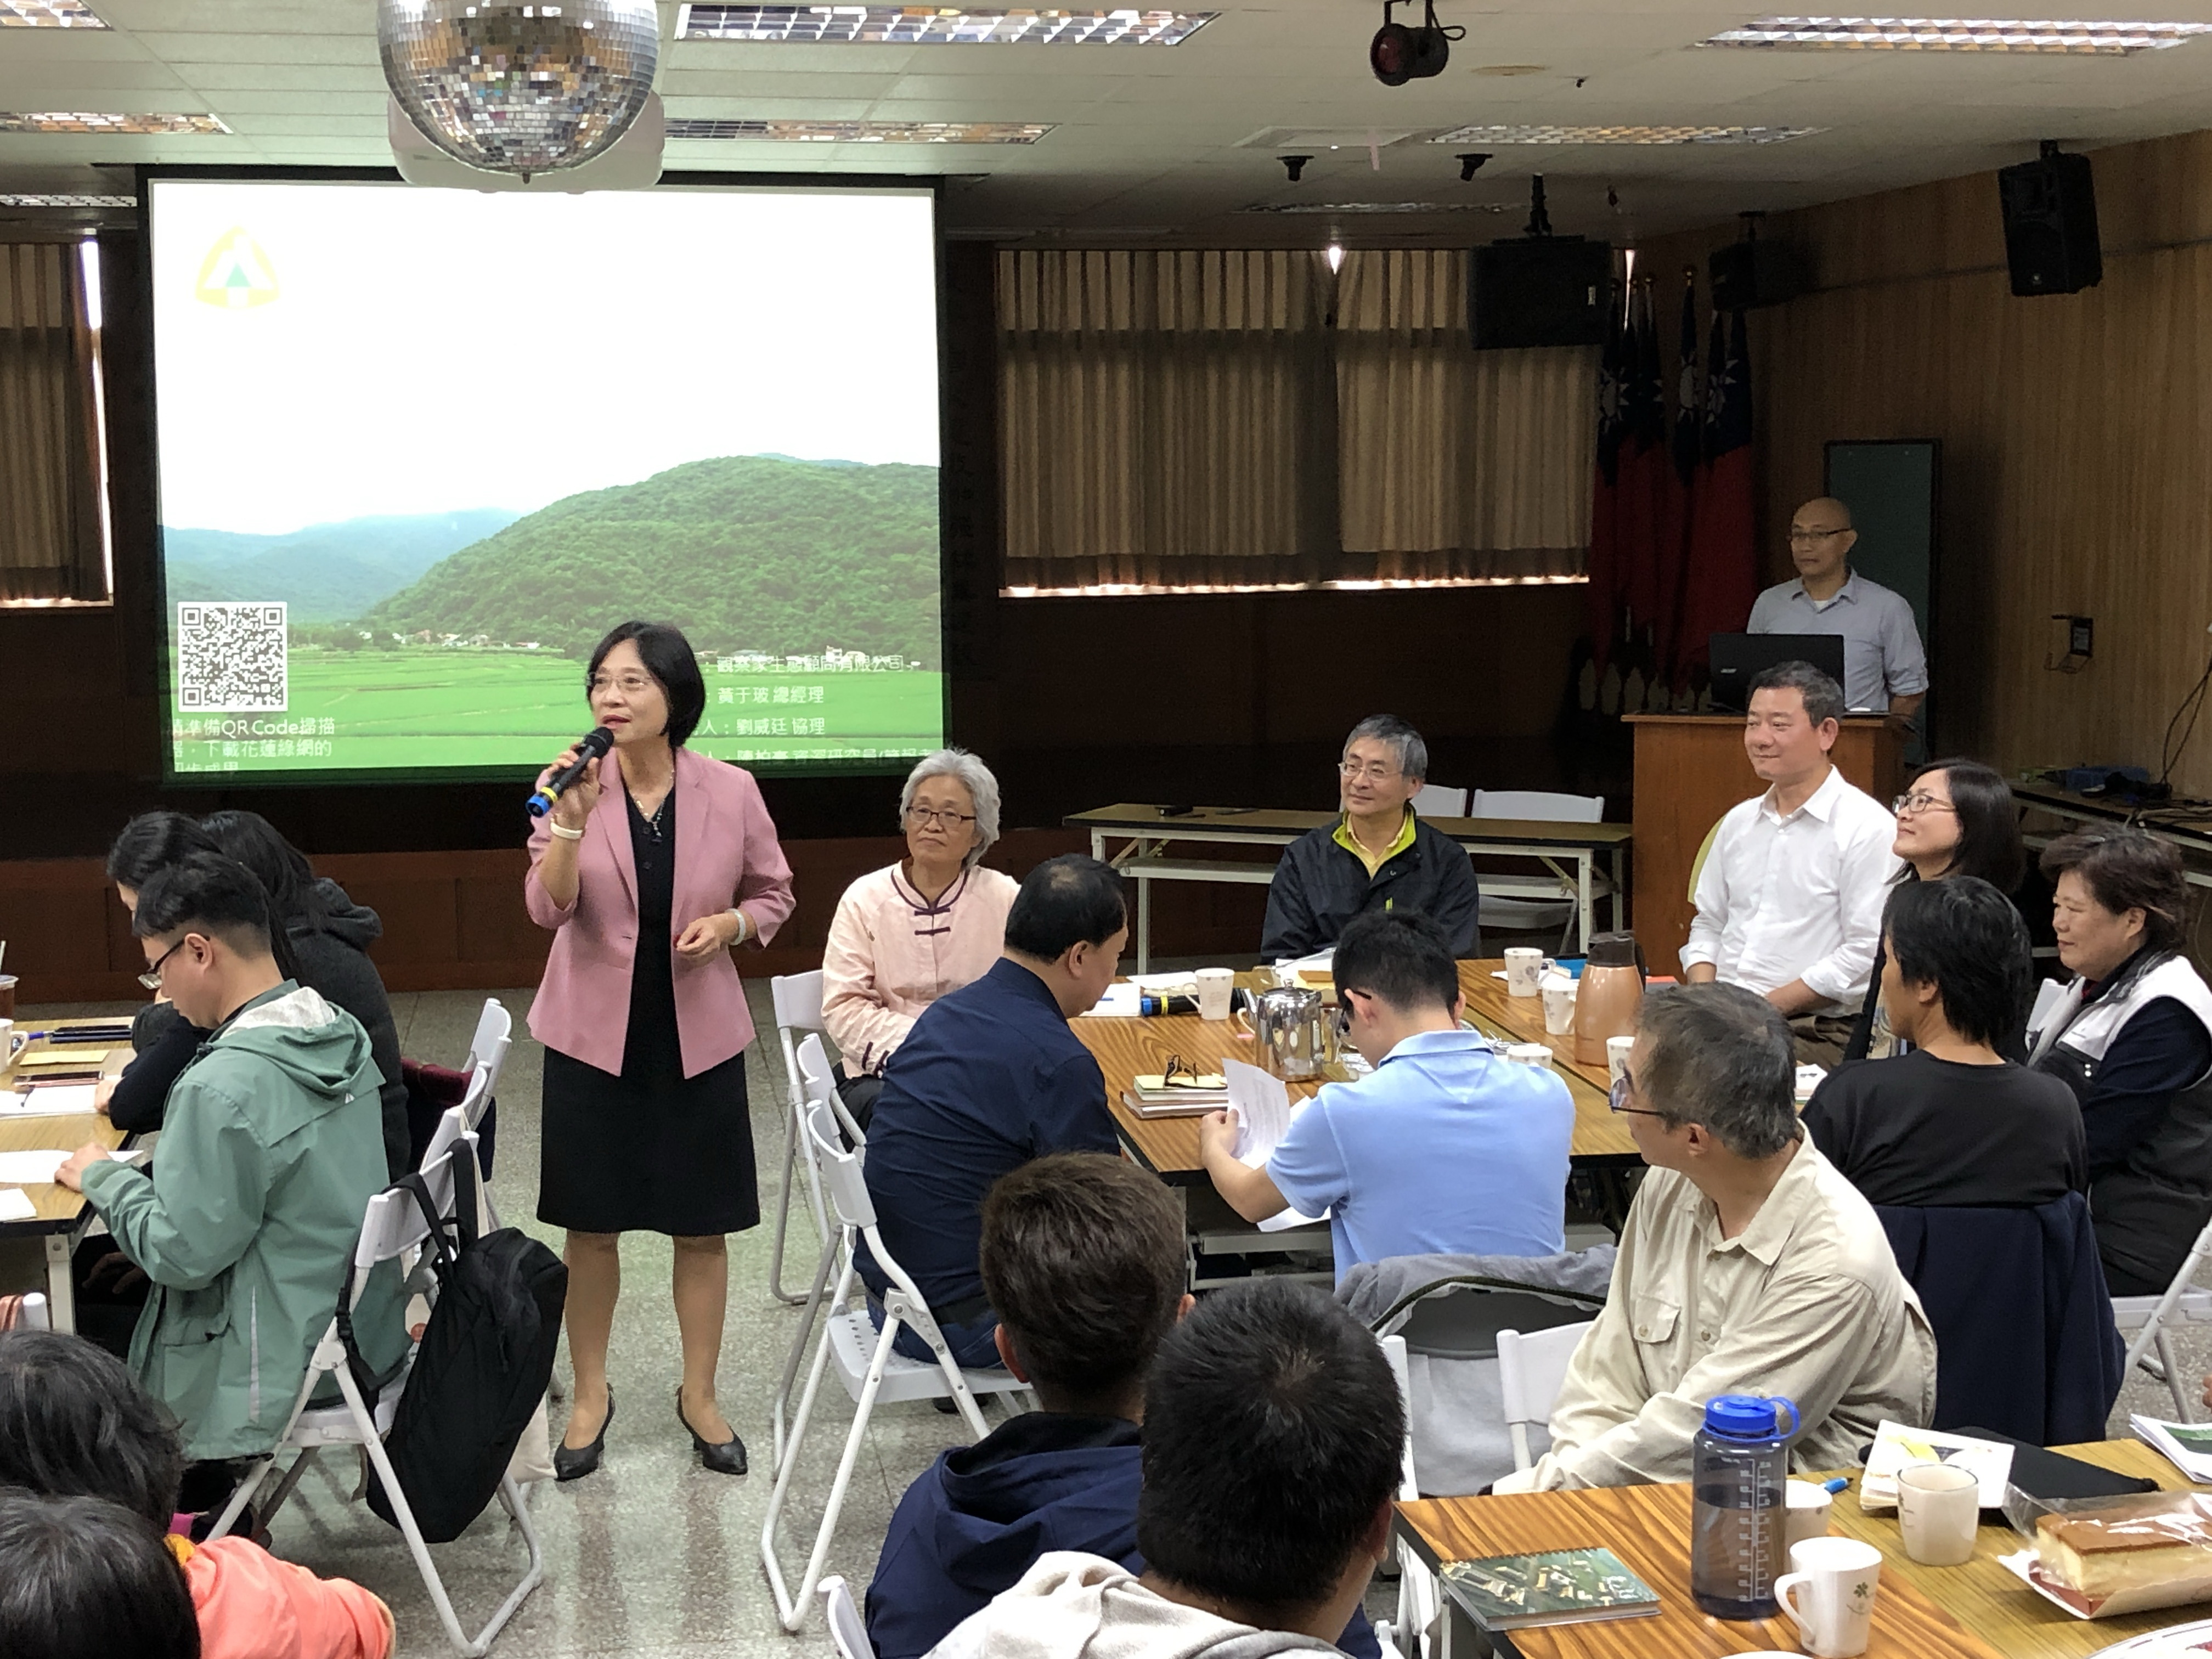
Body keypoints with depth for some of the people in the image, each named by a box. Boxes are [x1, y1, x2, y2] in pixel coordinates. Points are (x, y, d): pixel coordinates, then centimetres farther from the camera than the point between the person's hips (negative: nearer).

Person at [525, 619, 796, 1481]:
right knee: (591, 1224, 9)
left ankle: (699, 1395, 26)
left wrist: (729, 925, -13)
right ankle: (590, 1394, 26)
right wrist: (570, 822, -29)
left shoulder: (730, 792, -6)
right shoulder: (574, 786, -7)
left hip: (697, 1036, 0)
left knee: (703, 1226, 9)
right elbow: (548, 908, -16)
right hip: (595, 1033, 0)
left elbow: (772, 893, 7)